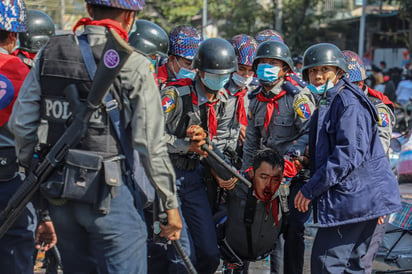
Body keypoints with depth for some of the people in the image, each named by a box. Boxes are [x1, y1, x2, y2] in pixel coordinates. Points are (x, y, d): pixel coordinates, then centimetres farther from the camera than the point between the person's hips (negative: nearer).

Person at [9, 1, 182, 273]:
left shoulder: (50, 53, 3)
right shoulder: (135, 67, -11)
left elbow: (21, 122, 5)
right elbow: (151, 144, -12)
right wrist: (171, 203, -3)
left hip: (59, 190, 6)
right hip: (108, 193, -6)